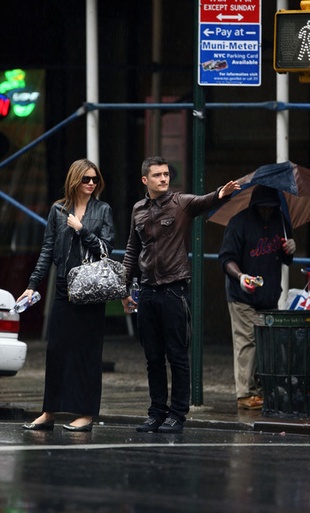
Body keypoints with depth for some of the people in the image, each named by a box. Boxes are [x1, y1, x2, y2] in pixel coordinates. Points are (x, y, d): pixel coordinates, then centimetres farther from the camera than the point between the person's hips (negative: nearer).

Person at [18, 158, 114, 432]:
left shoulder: (103, 210, 4)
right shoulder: (58, 210, 9)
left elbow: (106, 247, -3)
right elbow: (47, 251, 10)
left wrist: (81, 230, -9)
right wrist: (33, 284, 3)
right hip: (64, 289, 3)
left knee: (87, 350, -1)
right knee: (56, 348, 2)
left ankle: (86, 414, 3)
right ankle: (49, 412, 8)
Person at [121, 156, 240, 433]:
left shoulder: (181, 203, -3)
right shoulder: (139, 210, 11)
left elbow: (205, 202, -23)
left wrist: (221, 194, -45)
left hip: (175, 290, -5)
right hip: (148, 292, 5)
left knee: (177, 355, -3)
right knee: (153, 358, 9)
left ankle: (177, 415, 1)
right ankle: (157, 413, 15)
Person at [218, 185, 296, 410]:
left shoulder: (281, 222, 10)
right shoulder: (240, 222, -7)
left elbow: (286, 261, 22)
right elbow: (227, 258, -10)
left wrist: (290, 250, -2)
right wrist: (240, 276, -28)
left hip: (270, 297, 5)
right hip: (243, 298, -5)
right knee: (246, 342, -8)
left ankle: (261, 391, 12)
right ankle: (245, 394, -6)